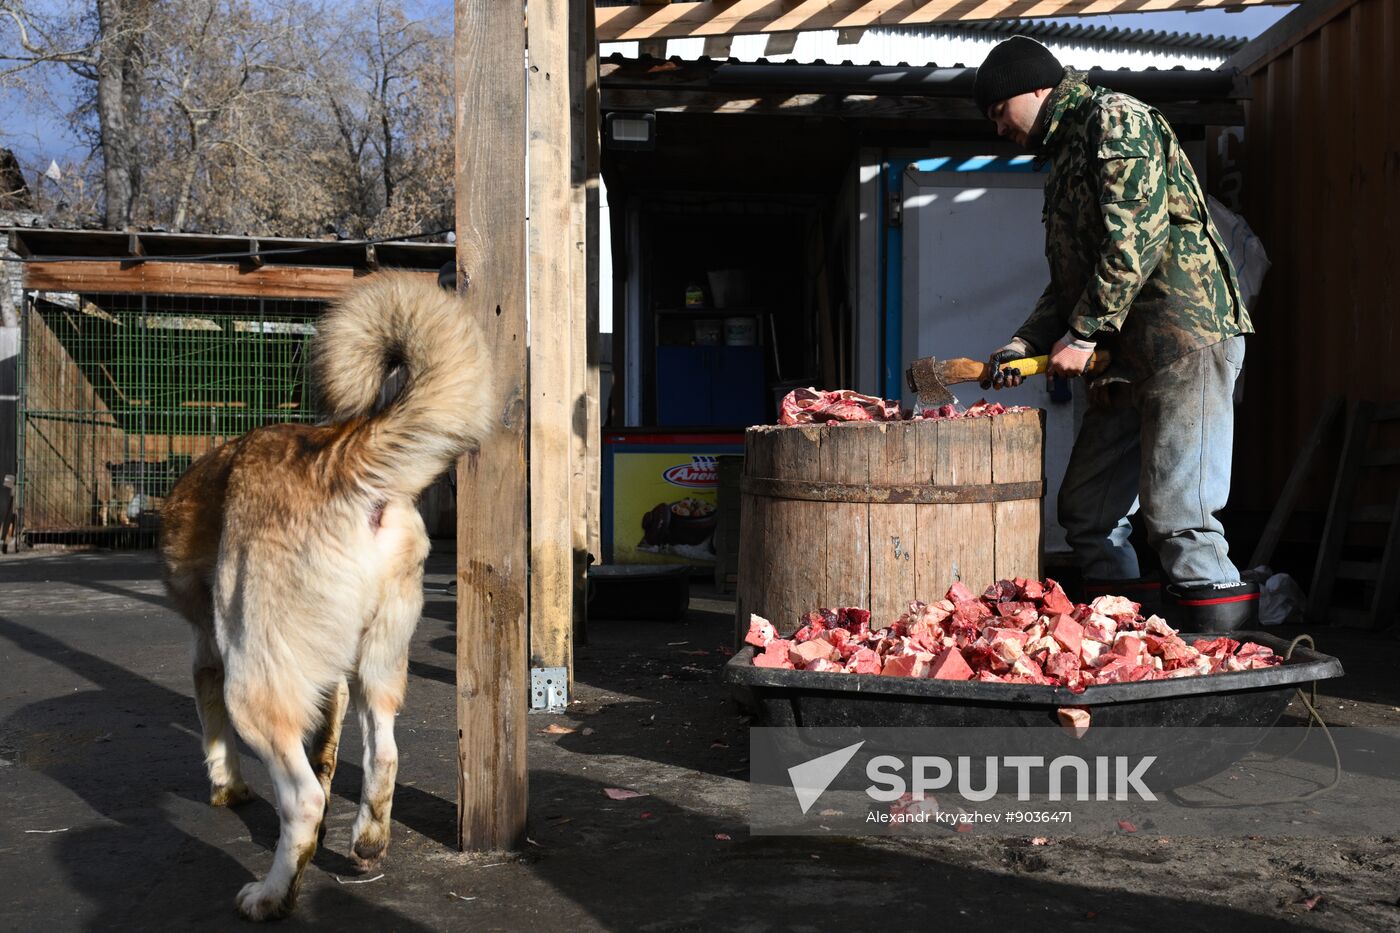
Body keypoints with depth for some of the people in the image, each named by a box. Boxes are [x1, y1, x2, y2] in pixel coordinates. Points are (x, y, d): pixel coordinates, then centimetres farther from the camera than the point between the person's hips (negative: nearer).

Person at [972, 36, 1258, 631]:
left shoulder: (1114, 118, -3)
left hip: (1183, 335, -10)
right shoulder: (1063, 157, 26)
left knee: (1177, 514, -15)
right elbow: (1068, 281, 24)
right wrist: (1027, 343, 9)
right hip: (1126, 355, 10)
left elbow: (1135, 236, -15)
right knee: (1086, 511, 9)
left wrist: (1083, 333, -14)